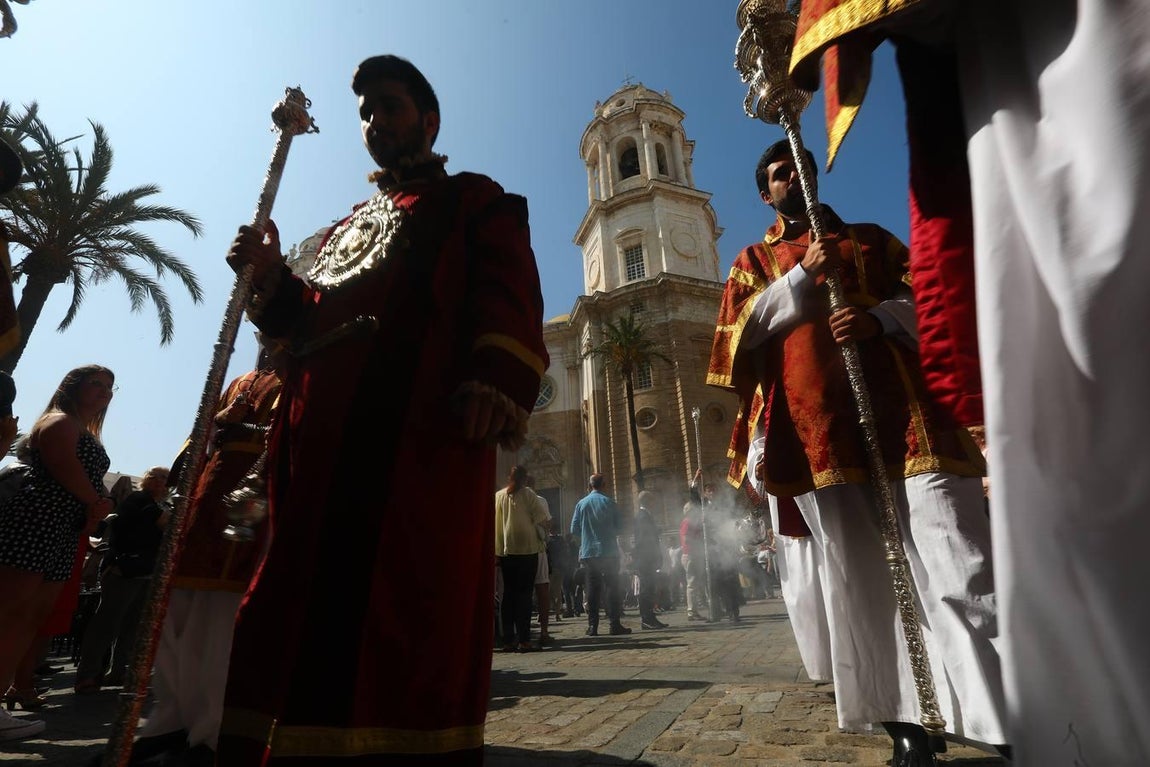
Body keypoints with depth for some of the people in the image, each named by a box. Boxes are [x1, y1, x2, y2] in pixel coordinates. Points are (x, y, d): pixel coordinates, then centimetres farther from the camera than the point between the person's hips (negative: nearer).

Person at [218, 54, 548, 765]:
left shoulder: (476, 201, 14)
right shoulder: (348, 226, 33)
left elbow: (508, 300, -4)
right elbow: (312, 322, 29)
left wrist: (496, 386, -22)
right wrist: (272, 278, 10)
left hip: (422, 438, -6)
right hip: (323, 446, 7)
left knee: (410, 615, -8)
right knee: (298, 619, 8)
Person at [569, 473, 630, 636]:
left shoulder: (581, 504, 2)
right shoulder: (608, 501, -4)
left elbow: (574, 529, 2)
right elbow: (620, 525, -2)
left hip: (588, 552, 2)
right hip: (609, 551, -2)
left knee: (593, 589, 7)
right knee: (613, 587, 5)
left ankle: (592, 626, 8)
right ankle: (615, 624, 3)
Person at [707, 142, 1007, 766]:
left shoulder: (871, 240, 24)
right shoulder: (754, 261, 22)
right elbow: (741, 331, 6)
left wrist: (880, 317, -6)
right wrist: (802, 276, -1)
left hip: (900, 407, 1)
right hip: (817, 425, 0)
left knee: (960, 569, -9)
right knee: (858, 579, 1)